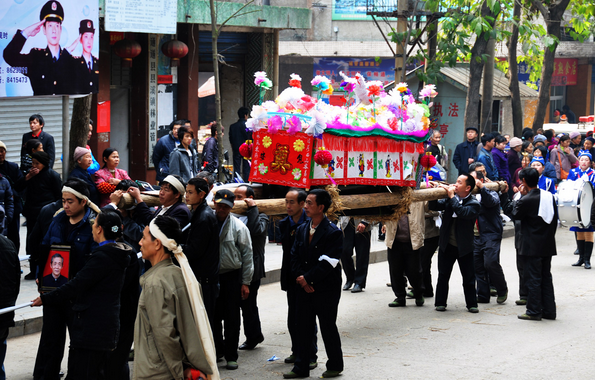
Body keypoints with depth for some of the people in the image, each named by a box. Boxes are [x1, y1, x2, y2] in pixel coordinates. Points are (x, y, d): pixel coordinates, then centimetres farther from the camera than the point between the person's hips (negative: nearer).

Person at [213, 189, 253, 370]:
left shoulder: (238, 227, -4)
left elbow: (247, 255, -2)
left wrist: (245, 282, -4)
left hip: (232, 276, -2)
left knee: (232, 318, 1)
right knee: (214, 315, 10)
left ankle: (231, 356, 9)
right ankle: (218, 349, 25)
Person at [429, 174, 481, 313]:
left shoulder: (474, 204, -11)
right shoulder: (450, 199, 3)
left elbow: (463, 213, -29)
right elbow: (434, 206, 3)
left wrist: (452, 197, -25)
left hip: (464, 247, -3)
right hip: (447, 245, 3)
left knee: (469, 277, 5)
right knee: (443, 275, 9)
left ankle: (471, 304, 17)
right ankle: (440, 302, 19)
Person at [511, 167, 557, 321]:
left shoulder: (526, 200, -18)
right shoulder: (550, 196, 2)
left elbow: (515, 215, -1)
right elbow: (555, 220, 10)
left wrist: (521, 195, 1)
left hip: (532, 247, -6)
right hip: (548, 245, 6)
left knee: (533, 278, 0)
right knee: (546, 277, 13)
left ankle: (534, 311, 2)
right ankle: (549, 310, 16)